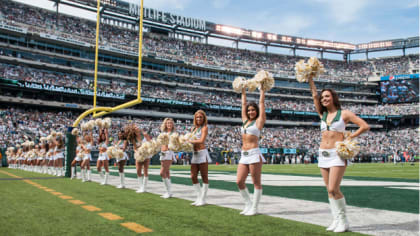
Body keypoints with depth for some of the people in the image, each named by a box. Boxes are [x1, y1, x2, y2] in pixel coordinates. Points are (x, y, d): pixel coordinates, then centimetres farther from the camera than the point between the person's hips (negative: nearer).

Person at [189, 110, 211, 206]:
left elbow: (201, 140, -14)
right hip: (194, 154, 7)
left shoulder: (204, 127, -2)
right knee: (193, 177, 6)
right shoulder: (193, 128, 19)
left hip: (202, 153, -7)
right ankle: (199, 197, 16)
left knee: (204, 177, -1)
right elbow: (190, 139, 12)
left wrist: (190, 141, -11)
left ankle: (203, 199, 3)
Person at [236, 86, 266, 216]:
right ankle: (248, 205, 16)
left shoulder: (259, 121, 3)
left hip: (254, 154, -6)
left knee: (256, 182, 0)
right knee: (239, 181, 2)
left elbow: (261, 102, 5)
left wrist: (262, 89, 11)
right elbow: (243, 104, 23)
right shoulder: (245, 121, 16)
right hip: (244, 155, 6)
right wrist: (243, 91, 28)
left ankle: (254, 208, 7)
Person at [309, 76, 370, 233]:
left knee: (333, 189, -13)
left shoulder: (344, 114, -1)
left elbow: (365, 126, -3)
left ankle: (343, 221, 2)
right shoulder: (323, 114, 13)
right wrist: (310, 77, 5)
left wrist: (349, 138, -6)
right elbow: (314, 95, 8)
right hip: (323, 154, 6)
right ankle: (336, 220, 16)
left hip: (337, 154, -6)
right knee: (330, 190, 7)